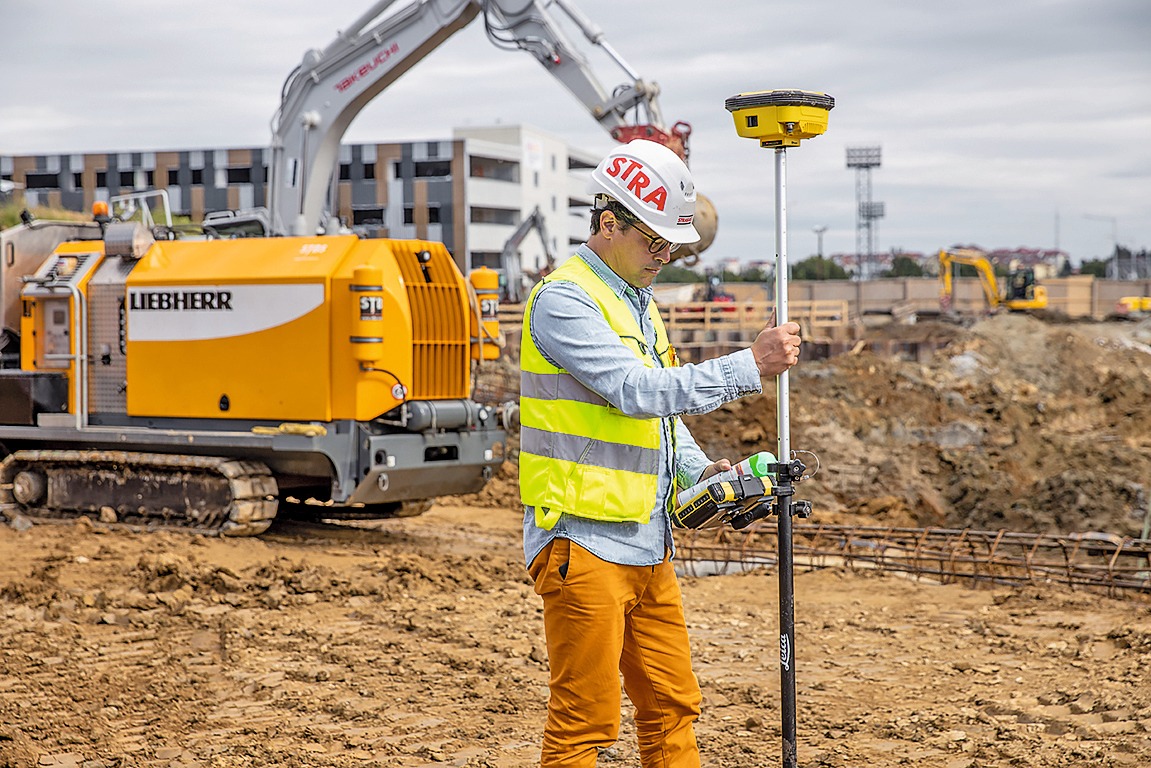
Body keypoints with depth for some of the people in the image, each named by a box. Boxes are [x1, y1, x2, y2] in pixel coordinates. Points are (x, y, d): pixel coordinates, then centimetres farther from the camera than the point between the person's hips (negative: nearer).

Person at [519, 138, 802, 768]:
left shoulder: (639, 302, 17)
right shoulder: (562, 299, -13)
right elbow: (636, 390, -23)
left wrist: (699, 471, 4)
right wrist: (750, 366, -20)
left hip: (648, 549, 9)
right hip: (584, 544, -9)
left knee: (671, 709, 14)